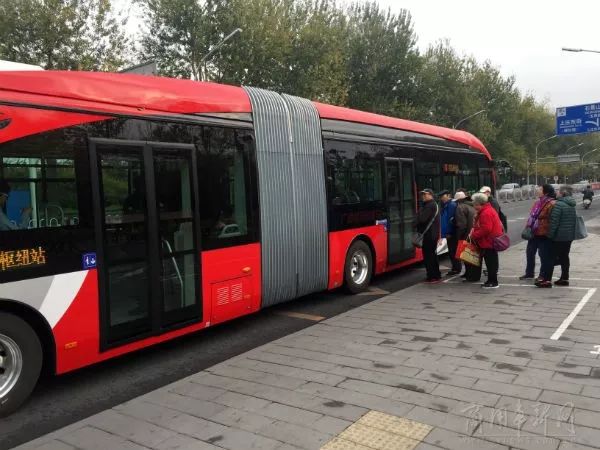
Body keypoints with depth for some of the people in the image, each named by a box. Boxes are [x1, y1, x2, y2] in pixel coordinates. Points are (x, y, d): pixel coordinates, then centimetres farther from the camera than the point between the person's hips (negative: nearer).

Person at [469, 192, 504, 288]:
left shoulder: (486, 213, -19)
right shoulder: (487, 210, 16)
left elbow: (485, 229, -25)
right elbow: (481, 226, 23)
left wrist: (474, 235, -16)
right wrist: (474, 229, 8)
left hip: (489, 242, -11)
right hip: (489, 241, 11)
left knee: (491, 262, -5)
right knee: (490, 262, 15)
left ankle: (493, 282, 1)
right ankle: (491, 281, 22)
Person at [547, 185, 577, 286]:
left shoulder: (559, 204, -17)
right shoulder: (572, 205, 10)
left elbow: (554, 221, -19)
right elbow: (574, 220, 18)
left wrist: (550, 234, -14)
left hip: (559, 236, -8)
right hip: (569, 236, 8)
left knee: (553, 257, -1)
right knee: (565, 257, 14)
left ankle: (547, 278, 2)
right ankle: (564, 278, 19)